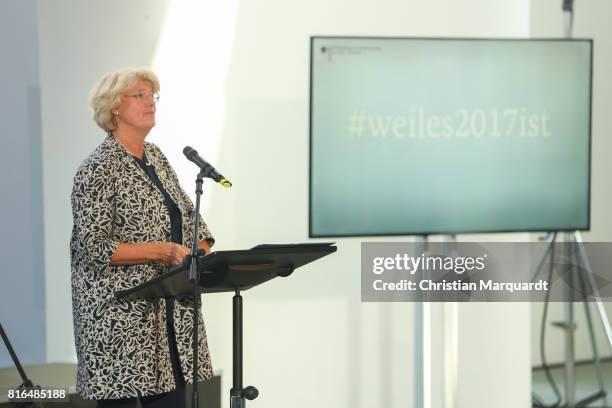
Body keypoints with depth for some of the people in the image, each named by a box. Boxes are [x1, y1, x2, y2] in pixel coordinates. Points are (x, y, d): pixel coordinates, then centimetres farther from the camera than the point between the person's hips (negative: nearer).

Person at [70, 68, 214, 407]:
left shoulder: (156, 156, 14)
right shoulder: (99, 168, -10)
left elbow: (188, 214, 18)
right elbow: (93, 246, -16)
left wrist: (202, 252, -2)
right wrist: (163, 251, -22)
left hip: (172, 309, 7)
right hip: (120, 313, -7)